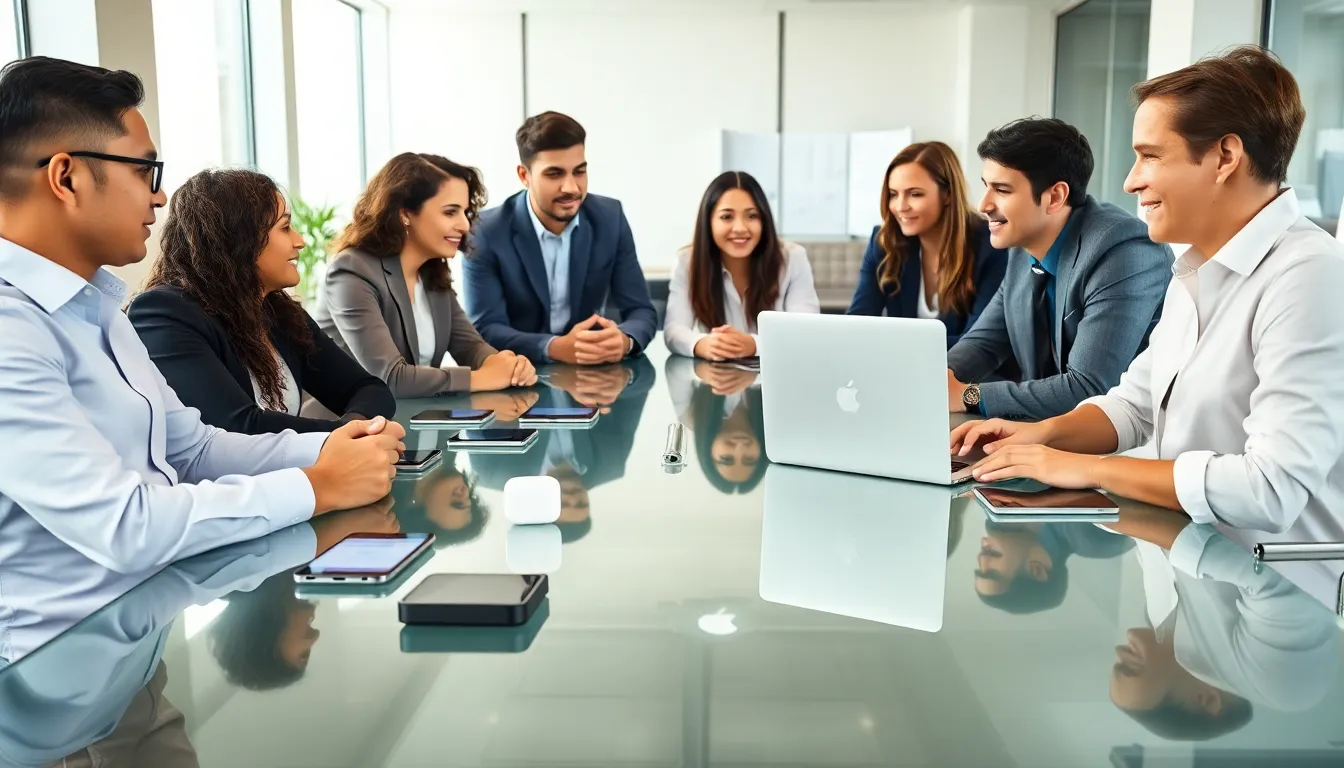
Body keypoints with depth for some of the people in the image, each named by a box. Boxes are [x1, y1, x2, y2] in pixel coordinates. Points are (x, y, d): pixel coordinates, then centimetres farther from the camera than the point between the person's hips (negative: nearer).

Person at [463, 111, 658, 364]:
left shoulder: (610, 218, -3)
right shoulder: (486, 233, -12)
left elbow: (641, 311, -3)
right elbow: (485, 331, -15)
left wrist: (624, 341, -26)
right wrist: (557, 348, -32)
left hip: (592, 371, 1)